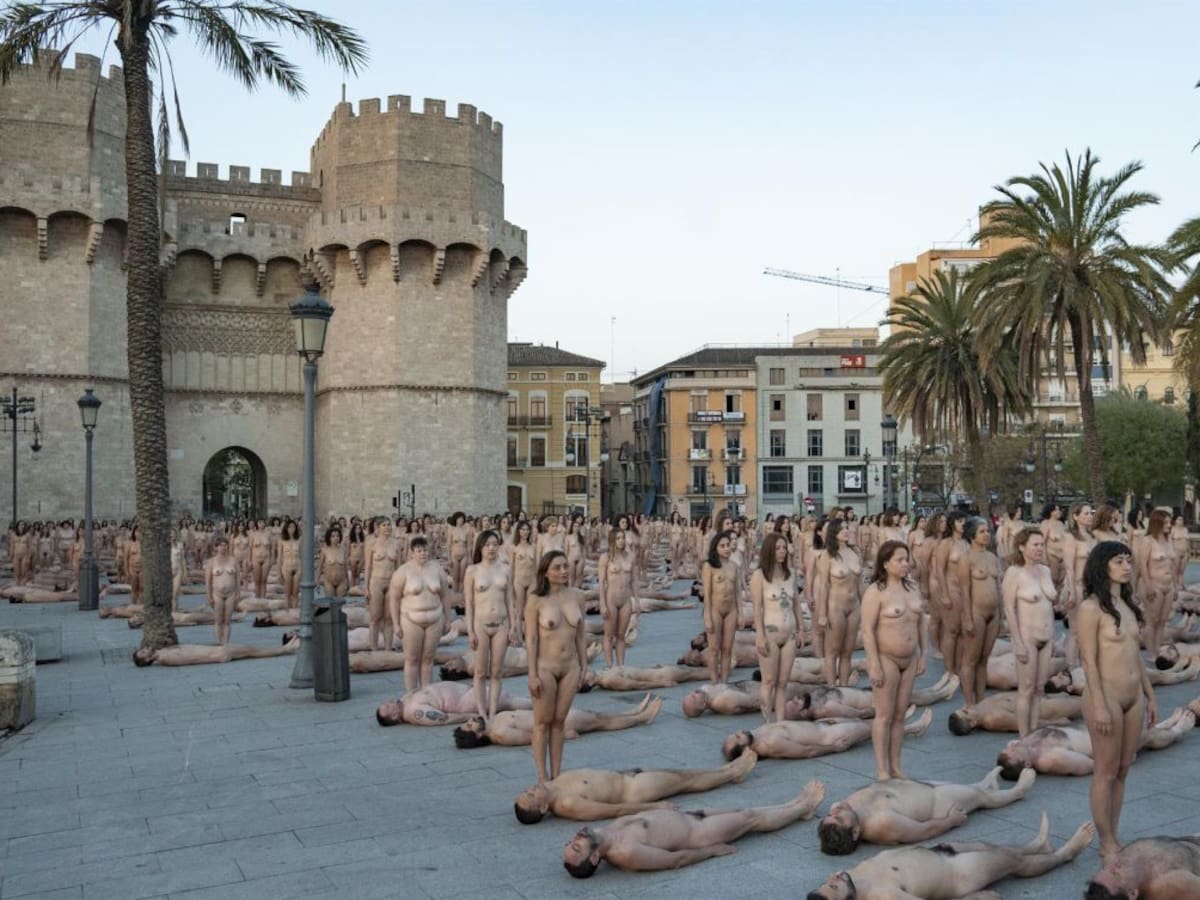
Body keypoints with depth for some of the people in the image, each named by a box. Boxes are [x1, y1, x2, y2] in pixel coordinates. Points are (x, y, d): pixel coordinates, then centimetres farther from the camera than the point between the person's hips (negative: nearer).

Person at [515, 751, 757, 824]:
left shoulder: (554, 785, -8)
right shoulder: (567, 804, -33)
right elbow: (616, 810, -27)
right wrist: (655, 807, -20)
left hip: (623, 776, 8)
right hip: (633, 789, -8)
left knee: (682, 774, 18)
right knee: (686, 781, 10)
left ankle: (726, 770, 38)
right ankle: (733, 773, 32)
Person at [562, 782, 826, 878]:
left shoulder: (607, 832, -14)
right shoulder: (626, 853, -36)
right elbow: (676, 859, -26)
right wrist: (714, 850, -15)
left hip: (685, 816, 7)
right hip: (696, 832, -7)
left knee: (744, 811, 20)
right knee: (752, 818, 10)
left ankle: (797, 805, 42)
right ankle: (804, 806, 36)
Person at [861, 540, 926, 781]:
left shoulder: (912, 588, 8)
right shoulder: (876, 591, -13)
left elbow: (920, 623, 15)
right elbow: (867, 629, -16)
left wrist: (922, 655, 11)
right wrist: (874, 665, -19)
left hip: (909, 659, 6)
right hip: (886, 659, -6)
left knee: (900, 714, 10)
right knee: (885, 715, -2)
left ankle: (895, 766, 18)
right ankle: (882, 769, 6)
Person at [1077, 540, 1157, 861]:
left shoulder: (1129, 604, 10)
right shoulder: (1091, 608, -13)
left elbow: (1135, 653, 16)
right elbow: (1089, 660, -15)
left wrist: (1150, 696, 16)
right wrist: (1099, 706, -18)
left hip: (1133, 698, 7)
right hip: (1106, 697, -7)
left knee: (1122, 770, 13)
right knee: (1106, 772, 3)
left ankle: (1113, 838, 23)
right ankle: (1106, 844, 14)